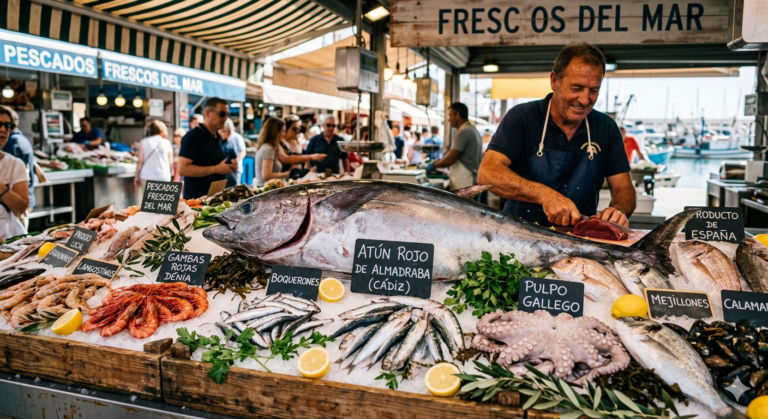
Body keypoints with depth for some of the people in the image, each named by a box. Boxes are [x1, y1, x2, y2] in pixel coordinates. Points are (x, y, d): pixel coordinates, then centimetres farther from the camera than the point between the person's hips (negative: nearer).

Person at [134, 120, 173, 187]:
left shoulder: (144, 142, 3)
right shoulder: (167, 143, 2)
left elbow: (140, 161, 2)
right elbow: (171, 163, 4)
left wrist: (137, 176, 10)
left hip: (147, 176, 1)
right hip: (164, 177, 0)